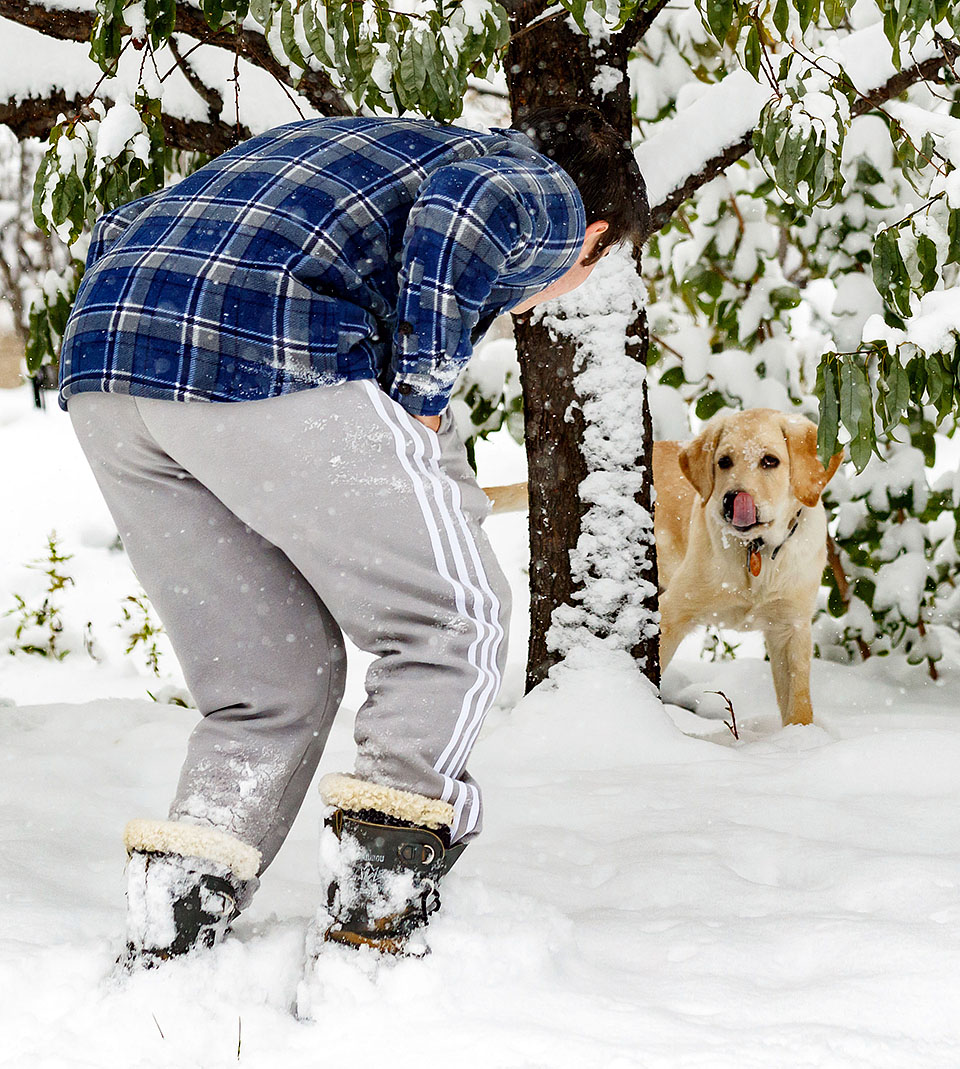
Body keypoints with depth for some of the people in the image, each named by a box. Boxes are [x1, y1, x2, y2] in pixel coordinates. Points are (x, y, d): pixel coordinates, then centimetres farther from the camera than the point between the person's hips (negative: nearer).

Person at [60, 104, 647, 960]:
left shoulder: (370, 143, 38)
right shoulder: (550, 199, 17)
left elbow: (123, 230, 32)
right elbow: (460, 208, -11)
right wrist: (423, 404, -5)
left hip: (101, 372, 8)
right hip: (268, 362, -8)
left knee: (273, 687, 16)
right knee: (455, 623, 7)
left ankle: (167, 939, 5)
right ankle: (375, 927, 1)